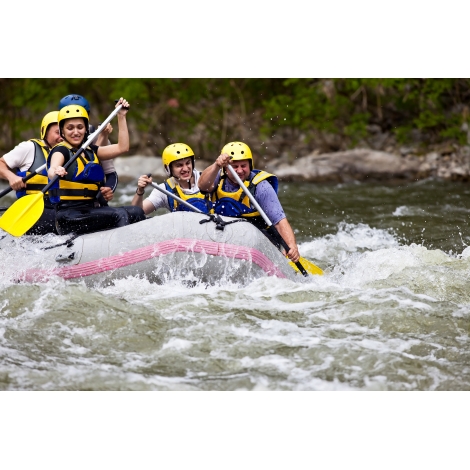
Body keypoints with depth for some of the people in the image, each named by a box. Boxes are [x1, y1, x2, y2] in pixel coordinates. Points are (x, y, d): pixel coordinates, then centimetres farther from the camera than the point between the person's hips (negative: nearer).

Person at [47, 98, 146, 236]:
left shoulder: (90, 152, 20)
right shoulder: (61, 151, -3)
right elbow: (52, 170, -25)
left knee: (135, 212, -15)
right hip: (68, 217, -7)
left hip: (89, 212, 7)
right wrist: (55, 171, -50)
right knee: (119, 214, -27)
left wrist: (121, 116, 18)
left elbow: (122, 147, 18)